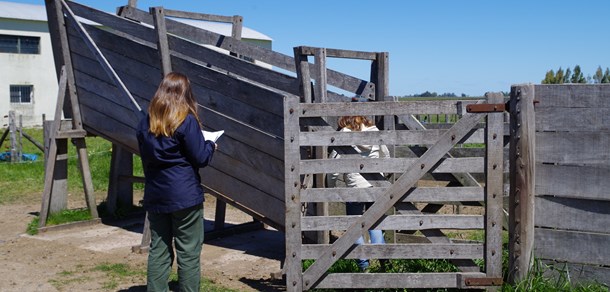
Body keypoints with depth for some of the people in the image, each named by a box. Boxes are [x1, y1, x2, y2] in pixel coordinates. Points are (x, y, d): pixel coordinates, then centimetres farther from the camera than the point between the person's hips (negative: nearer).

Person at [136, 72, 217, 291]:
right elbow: (200, 158, -8)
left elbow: (145, 156, 14)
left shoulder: (145, 123, 6)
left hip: (155, 197, 5)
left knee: (158, 251, 12)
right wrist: (210, 146, 10)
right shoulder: (186, 121, -11)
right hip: (185, 196, -5)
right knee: (188, 253, 3)